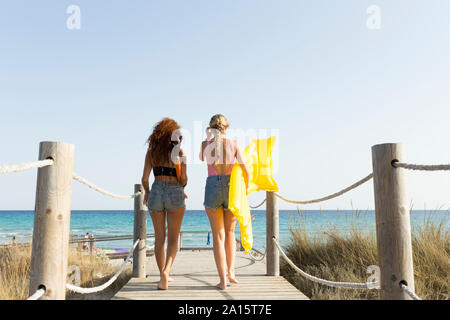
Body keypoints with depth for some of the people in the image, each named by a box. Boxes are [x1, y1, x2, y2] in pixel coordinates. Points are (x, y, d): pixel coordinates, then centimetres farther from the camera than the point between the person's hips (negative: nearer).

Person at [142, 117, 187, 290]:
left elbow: (145, 178, 0)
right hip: (175, 192, -2)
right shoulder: (179, 152, -3)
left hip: (156, 192, 3)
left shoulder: (151, 152, 4)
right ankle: (166, 271, -15)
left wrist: (147, 192, 19)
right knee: (173, 238, 5)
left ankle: (163, 274, 21)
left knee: (159, 238, 14)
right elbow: (183, 179, -7)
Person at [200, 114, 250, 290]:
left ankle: (223, 280, 5)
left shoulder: (205, 144, 2)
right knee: (230, 232, 20)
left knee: (218, 235, 6)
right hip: (230, 188, 0)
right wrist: (245, 188, 14)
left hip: (212, 189, 0)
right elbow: (245, 171, -2)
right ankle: (231, 271, 12)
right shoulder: (233, 143, 1)